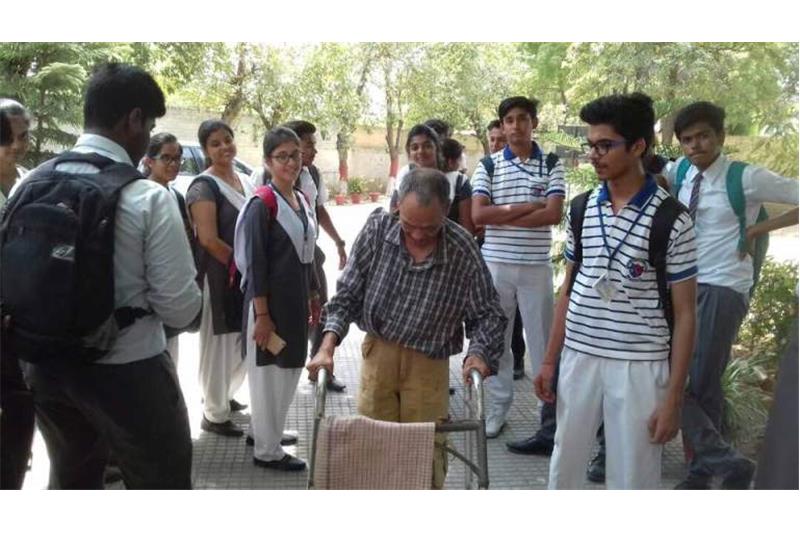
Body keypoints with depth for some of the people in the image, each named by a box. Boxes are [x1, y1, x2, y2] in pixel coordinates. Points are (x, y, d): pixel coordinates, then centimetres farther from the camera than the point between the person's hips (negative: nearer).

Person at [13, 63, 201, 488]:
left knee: (69, 481, 26)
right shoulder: (148, 198, -19)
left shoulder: (28, 186, -3)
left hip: (45, 367, 6)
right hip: (127, 373, -5)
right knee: (162, 485, 13)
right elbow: (181, 309, -16)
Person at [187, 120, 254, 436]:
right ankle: (214, 415, 16)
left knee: (244, 342, 15)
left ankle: (223, 396, 37)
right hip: (218, 277, -8)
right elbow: (209, 239, -20)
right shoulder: (204, 186, -12)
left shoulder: (245, 181, 12)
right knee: (218, 344, 2)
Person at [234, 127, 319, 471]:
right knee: (268, 374, 3)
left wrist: (312, 297, 18)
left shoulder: (303, 201, 9)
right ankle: (266, 450, 17)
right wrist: (261, 314, -19)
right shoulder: (262, 204, -15)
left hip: (295, 299, 8)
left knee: (290, 369, 17)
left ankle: (267, 431, 36)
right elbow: (254, 263, -17)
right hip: (269, 300, -8)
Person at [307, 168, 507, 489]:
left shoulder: (463, 250, -17)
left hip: (428, 363, -2)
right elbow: (348, 293, -5)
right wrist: (328, 347, -16)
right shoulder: (377, 228, -13)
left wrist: (479, 352, -24)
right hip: (378, 352, 2)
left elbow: (488, 314, -5)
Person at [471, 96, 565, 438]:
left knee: (542, 338, 6)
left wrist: (501, 216, -11)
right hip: (496, 263, 1)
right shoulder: (488, 165, 3)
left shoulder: (551, 165, 2)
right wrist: (526, 207, -12)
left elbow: (553, 214, -10)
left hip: (536, 265, -1)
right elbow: (478, 215, -8)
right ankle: (497, 407, 21)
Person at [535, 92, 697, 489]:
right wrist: (550, 359, 9)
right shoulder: (581, 209, 4)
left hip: (639, 367, -4)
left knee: (633, 479, 7)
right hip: (578, 359, 4)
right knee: (564, 466, 16)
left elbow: (683, 314, -7)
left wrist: (673, 396, -9)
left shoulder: (671, 220, -9)